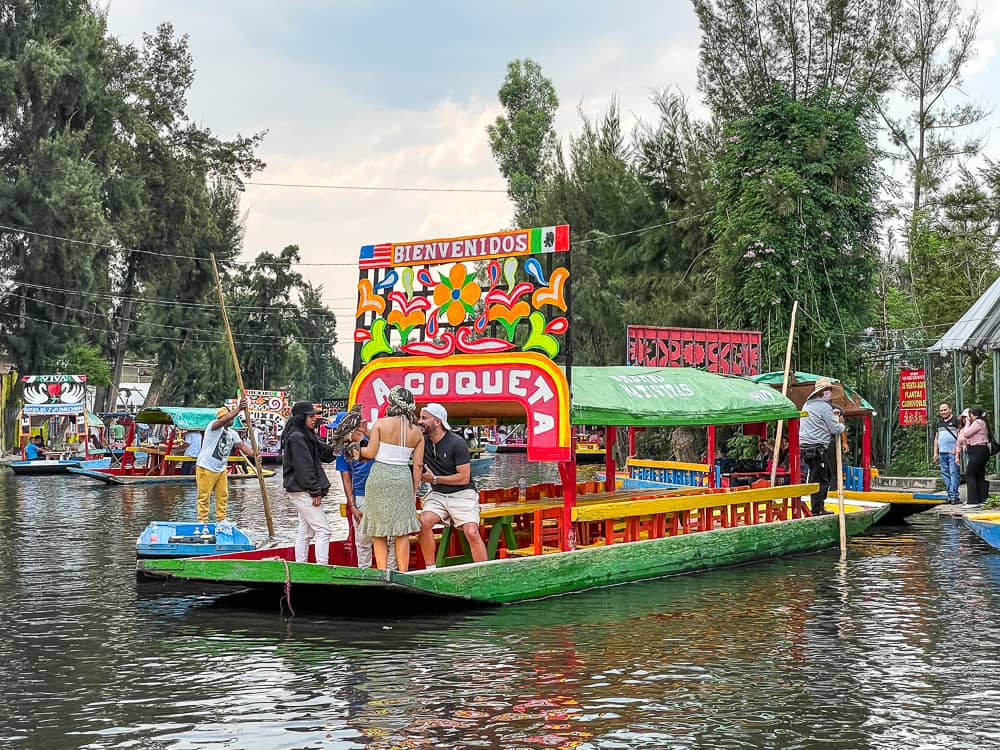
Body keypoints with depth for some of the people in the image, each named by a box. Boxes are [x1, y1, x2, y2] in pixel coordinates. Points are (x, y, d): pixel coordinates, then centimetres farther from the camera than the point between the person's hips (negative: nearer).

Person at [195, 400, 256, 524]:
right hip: (206, 468, -7)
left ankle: (221, 519, 19)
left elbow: (242, 446, 4)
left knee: (222, 495, 10)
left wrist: (254, 455, -12)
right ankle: (202, 520, 4)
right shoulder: (214, 425, -13)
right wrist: (238, 409, -37)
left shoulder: (233, 433, 10)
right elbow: (224, 420, -33)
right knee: (204, 496, -2)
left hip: (221, 469, 8)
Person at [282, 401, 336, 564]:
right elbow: (303, 467, -19)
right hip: (302, 491, -10)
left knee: (305, 532, 13)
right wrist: (315, 491, -18)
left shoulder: (308, 435, 16)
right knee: (324, 530, -11)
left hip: (304, 491, 10)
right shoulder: (296, 437, -15)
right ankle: (322, 567, -13)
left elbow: (325, 455, 18)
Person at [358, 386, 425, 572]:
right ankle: (403, 575, 7)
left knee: (378, 531, 6)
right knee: (401, 532, 8)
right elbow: (418, 466, 4)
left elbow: (371, 452, -8)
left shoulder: (380, 423, -6)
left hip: (380, 475, -3)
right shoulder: (417, 433, 5)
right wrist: (414, 492, 10)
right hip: (403, 478, 3)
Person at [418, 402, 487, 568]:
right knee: (424, 522, -24)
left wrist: (435, 479, -9)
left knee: (472, 532, -23)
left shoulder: (457, 443, -12)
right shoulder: (422, 441, 4)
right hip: (437, 495, 4)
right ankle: (430, 570, -14)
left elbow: (464, 478, -13)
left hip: (462, 494, -4)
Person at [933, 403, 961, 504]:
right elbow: (936, 438, 22)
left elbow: (960, 436, -7)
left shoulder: (956, 421, -1)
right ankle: (949, 494, 11)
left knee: (954, 473, -7)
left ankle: (954, 496, -8)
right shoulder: (939, 423, 18)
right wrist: (935, 452, 16)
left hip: (953, 453, -7)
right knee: (945, 473, 6)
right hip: (942, 453, 7)